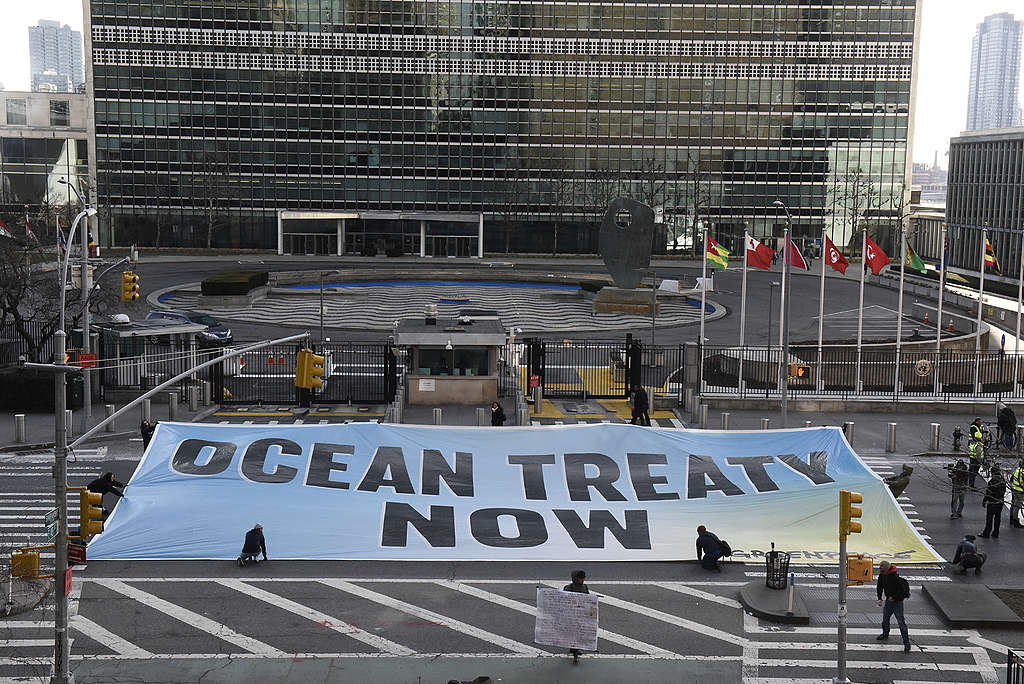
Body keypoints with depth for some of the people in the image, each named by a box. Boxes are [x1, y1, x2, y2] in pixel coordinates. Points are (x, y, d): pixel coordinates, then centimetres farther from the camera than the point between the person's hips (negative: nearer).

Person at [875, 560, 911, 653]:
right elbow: (879, 587, 8)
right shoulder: (882, 575, -3)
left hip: (897, 602, -8)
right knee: (885, 619, 23)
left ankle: (907, 643, -2)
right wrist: (879, 598, -3)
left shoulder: (895, 577, -27)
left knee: (901, 623, -8)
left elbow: (902, 589, -25)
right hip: (888, 601, 8)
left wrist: (894, 597, -21)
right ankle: (885, 634, 47)